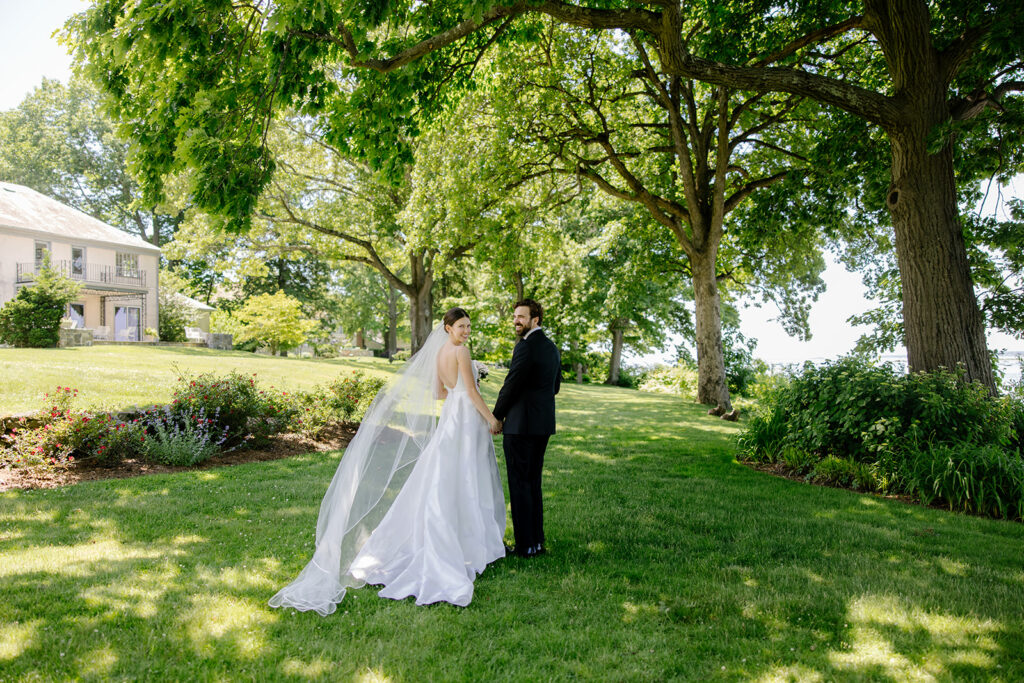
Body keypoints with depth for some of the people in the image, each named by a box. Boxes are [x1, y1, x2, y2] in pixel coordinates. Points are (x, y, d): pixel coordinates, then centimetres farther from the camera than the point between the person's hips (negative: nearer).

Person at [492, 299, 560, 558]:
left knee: (519, 485, 0)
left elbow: (511, 385, -15)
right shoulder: (552, 347, 12)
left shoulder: (526, 346, -16)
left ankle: (525, 546, 5)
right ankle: (537, 541, 21)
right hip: (543, 424, 9)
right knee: (533, 483, 16)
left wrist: (497, 416, -2)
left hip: (520, 425, -9)